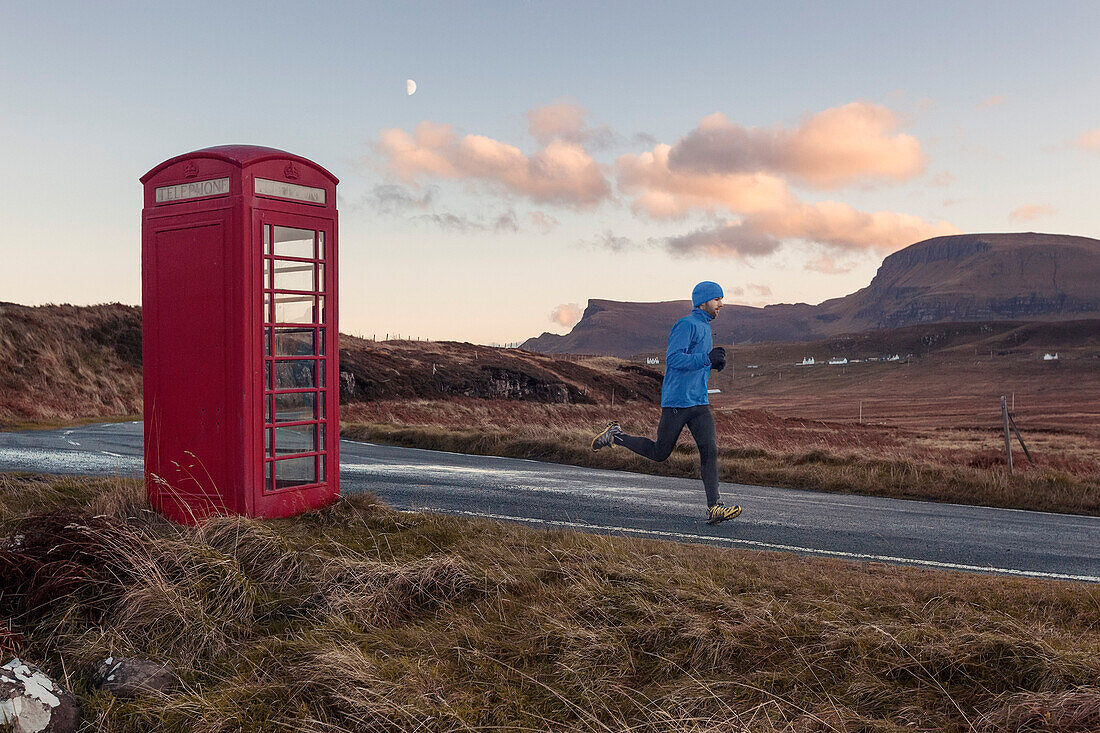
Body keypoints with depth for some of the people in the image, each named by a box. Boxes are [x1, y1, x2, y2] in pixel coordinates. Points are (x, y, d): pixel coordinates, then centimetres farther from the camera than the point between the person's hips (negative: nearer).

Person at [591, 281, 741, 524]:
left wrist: (715, 363, 10)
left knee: (710, 450, -6)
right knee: (659, 452, 5)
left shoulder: (705, 327, 19)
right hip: (676, 401, -8)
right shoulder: (686, 324, -11)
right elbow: (673, 359, -22)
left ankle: (714, 508, -9)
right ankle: (615, 435, 24)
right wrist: (707, 359, -28)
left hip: (700, 403, 8)